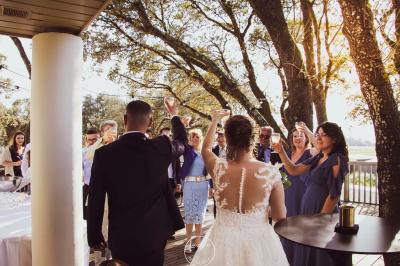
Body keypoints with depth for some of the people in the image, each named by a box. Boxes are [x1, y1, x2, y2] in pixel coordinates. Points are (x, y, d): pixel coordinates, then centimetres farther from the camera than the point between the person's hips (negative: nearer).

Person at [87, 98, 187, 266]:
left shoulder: (104, 153, -11)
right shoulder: (161, 147, -10)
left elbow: (95, 200, -6)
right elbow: (182, 141, 14)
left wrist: (94, 236, 7)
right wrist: (174, 115, 31)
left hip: (120, 237, 0)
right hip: (153, 234, 0)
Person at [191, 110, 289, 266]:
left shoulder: (218, 168, -14)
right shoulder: (271, 172, -19)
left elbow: (205, 148, 10)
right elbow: (280, 217, -8)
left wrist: (215, 121, 21)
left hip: (223, 241, 1)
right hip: (259, 242, -1)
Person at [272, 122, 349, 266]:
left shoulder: (336, 160, -16)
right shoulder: (318, 158, 7)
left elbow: (334, 195, -18)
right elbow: (293, 170, 7)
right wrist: (281, 152, -5)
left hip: (322, 212, -7)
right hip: (308, 210, 7)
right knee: (307, 252, 19)